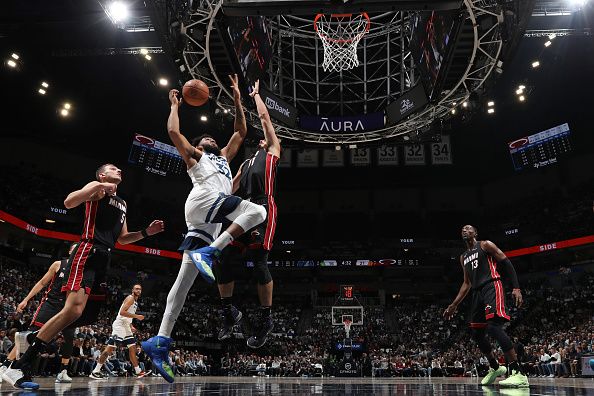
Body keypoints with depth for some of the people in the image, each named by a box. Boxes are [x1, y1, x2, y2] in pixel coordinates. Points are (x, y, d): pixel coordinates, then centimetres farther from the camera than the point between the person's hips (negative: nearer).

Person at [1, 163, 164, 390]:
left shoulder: (122, 203, 27)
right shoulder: (97, 187, 4)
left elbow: (122, 238, 31)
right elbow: (69, 203, -14)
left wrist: (146, 232, 19)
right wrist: (99, 186, -17)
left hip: (104, 260, 9)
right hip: (88, 253, -9)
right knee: (74, 309, -24)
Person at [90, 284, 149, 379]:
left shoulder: (135, 302, 20)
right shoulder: (130, 298, -9)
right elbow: (122, 312, -22)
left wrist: (131, 326, 16)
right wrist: (136, 316, -20)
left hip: (126, 326, 10)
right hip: (119, 325, -10)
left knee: (133, 348, 7)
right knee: (110, 348, -13)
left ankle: (138, 372, 10)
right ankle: (95, 371, -9)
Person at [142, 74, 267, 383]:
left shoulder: (224, 157, 39)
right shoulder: (193, 155, 22)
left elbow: (241, 132, 40)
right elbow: (174, 131, 7)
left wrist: (237, 101, 37)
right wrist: (175, 106, 21)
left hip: (206, 222, 7)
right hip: (203, 201, -7)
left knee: (184, 280, -2)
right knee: (257, 212, -23)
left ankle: (159, 341, -4)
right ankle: (208, 252, -29)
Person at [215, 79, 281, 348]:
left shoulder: (273, 152, 15)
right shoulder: (247, 162, 32)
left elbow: (264, 117, 13)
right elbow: (231, 189, 26)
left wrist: (255, 94, 26)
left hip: (262, 210, -7)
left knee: (259, 263, -11)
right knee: (224, 262, -1)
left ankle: (265, 319, 0)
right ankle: (229, 313, 14)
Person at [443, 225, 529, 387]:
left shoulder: (485, 245, 3)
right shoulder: (463, 257, 23)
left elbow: (507, 263, -4)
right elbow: (467, 283, 25)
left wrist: (516, 288, -17)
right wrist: (454, 305, 19)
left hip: (492, 287, -8)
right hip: (477, 293, 8)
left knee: (493, 326, -26)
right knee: (476, 333, 8)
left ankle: (518, 373, -27)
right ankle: (495, 367, 27)